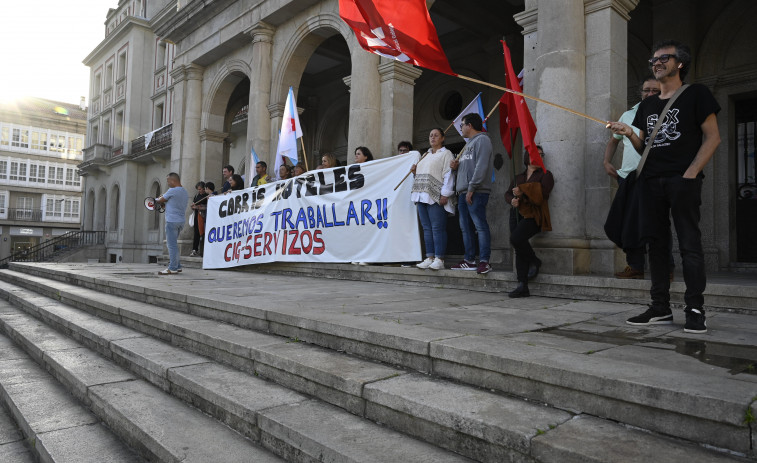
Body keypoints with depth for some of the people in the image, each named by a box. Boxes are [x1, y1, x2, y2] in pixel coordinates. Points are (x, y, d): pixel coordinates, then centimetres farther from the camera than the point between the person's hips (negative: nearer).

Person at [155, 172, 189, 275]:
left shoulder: (172, 191, -11)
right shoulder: (185, 192, 14)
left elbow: (161, 200, 1)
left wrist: (156, 200, 22)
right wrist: (165, 204, 17)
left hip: (172, 221, -9)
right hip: (181, 221, 9)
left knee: (172, 245, -6)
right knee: (173, 244, 17)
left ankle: (172, 268, -4)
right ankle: (177, 266, 17)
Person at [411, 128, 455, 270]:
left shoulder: (446, 154, 3)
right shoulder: (426, 155, 26)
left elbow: (448, 174, -7)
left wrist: (445, 195, -17)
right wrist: (415, 171, 11)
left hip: (435, 196, -7)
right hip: (422, 195, 8)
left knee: (437, 228, -10)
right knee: (426, 228, 5)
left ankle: (439, 259, -8)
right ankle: (429, 258, 8)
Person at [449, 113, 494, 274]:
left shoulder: (482, 139, -2)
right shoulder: (468, 144, 27)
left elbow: (481, 166, -15)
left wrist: (471, 188, -20)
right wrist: (456, 167, 6)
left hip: (476, 192, -10)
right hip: (463, 192, 10)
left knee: (480, 225, -12)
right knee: (465, 227, 9)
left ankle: (484, 261, -13)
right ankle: (469, 260, 14)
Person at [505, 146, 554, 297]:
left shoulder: (545, 175, 7)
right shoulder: (518, 177, 22)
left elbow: (543, 191, -10)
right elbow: (508, 193, 18)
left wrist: (522, 190, -11)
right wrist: (512, 200, -4)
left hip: (533, 216, -5)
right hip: (517, 214, 5)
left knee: (516, 238, -29)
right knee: (519, 251, -4)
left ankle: (535, 262, -1)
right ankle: (523, 287, -4)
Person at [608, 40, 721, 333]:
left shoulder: (695, 94, 4)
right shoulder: (647, 105, 19)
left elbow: (712, 137, -1)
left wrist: (691, 173, -13)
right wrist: (630, 133, -2)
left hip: (682, 180, -5)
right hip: (651, 181, 6)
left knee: (689, 244, -6)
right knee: (657, 243, 5)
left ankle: (695, 310, -1)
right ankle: (660, 308, 11)